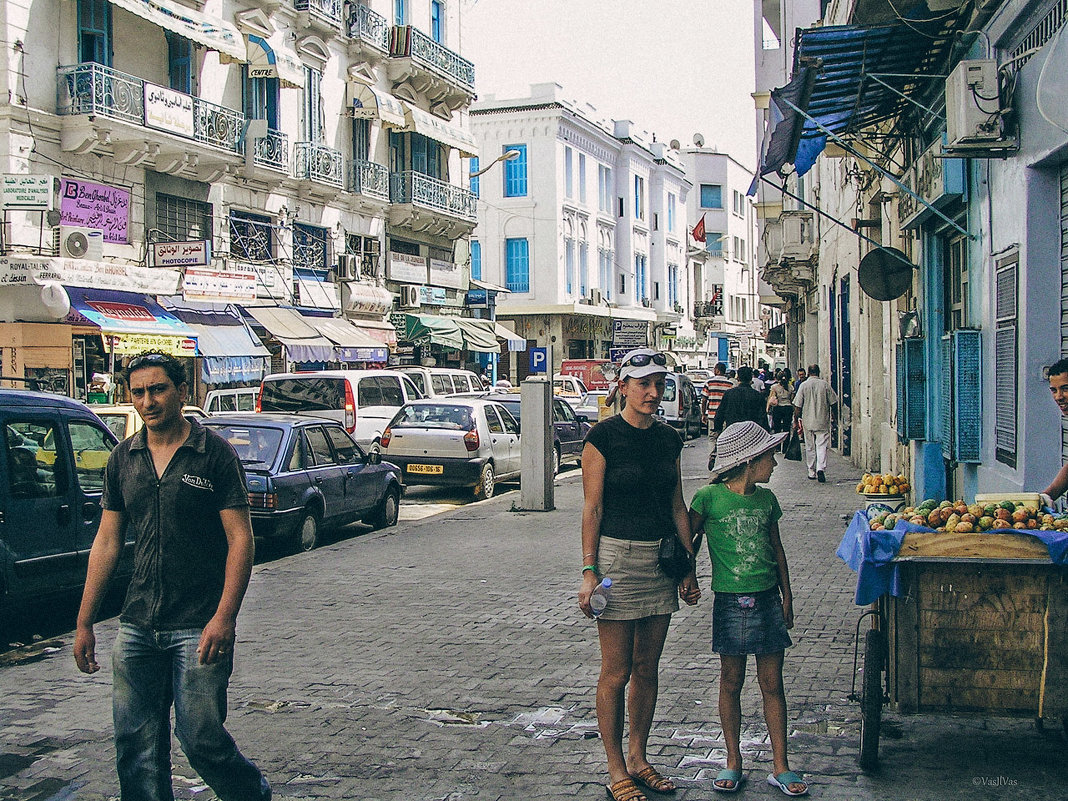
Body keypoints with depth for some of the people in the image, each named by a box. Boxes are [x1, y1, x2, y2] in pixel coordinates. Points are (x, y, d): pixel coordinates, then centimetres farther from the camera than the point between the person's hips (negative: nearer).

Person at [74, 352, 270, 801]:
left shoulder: (215, 453, -5)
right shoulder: (123, 459, 9)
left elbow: (240, 538, -7)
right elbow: (107, 542, 13)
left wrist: (225, 617, -17)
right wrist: (84, 623, 10)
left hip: (200, 626, -5)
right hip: (137, 627, 5)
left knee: (201, 738, -2)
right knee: (136, 744, 6)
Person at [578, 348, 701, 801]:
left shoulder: (668, 439, 9)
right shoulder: (603, 437, -8)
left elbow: (678, 508, 13)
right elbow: (592, 509, -9)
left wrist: (689, 568, 11)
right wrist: (589, 571, -13)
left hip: (661, 559, 6)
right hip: (617, 555, -6)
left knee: (647, 667, 12)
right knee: (616, 671, 0)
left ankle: (638, 759, 24)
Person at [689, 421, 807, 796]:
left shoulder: (766, 498, 6)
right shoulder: (709, 498, -8)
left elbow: (776, 547, 15)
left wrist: (786, 595, 14)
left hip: (767, 600, 4)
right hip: (730, 601, -3)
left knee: (772, 684, 6)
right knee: (731, 683, 7)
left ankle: (780, 766, 13)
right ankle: (733, 762, 19)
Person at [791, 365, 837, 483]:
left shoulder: (804, 385, -4)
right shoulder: (825, 384, -3)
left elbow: (798, 406, -4)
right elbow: (833, 402, 2)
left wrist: (796, 420, 7)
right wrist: (833, 417, 16)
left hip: (808, 422, 1)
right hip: (823, 421, -1)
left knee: (810, 447, 11)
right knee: (822, 446, -2)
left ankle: (812, 472, 16)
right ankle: (821, 468, -21)